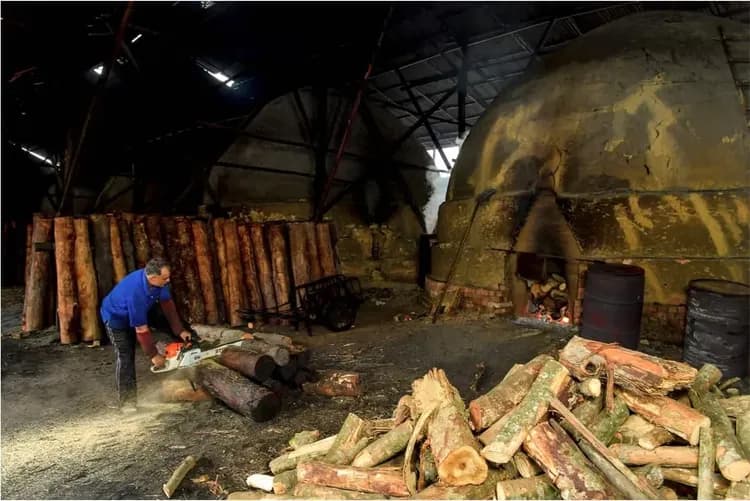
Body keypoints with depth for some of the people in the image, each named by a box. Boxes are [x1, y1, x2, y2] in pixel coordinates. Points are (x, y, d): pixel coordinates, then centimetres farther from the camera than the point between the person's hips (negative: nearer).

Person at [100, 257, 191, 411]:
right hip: (116, 318, -7)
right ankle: (127, 400, 2)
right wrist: (153, 355, -25)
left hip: (139, 313, 7)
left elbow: (167, 304, -14)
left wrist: (180, 331, -15)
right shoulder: (135, 293, -43)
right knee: (126, 357, -9)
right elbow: (141, 329, -35)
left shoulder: (157, 280, -26)